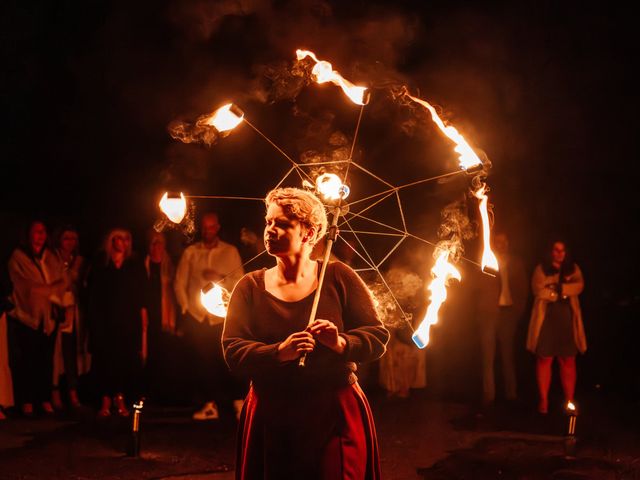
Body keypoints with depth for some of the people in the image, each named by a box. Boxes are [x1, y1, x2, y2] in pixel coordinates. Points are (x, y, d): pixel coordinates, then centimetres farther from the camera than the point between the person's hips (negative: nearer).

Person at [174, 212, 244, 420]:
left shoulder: (230, 251, 7)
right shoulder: (190, 252, 10)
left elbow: (239, 282, 1)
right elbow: (180, 283, 10)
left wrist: (220, 279, -16)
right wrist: (185, 308, 2)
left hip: (221, 316, -2)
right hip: (196, 316, 2)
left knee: (226, 360, -7)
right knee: (202, 361, 2)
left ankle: (238, 401, 4)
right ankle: (210, 404, 10)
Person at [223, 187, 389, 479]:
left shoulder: (338, 277, 3)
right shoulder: (250, 287, 6)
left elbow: (378, 337, 0)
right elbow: (232, 351, -5)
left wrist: (342, 343, -20)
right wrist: (279, 352, -23)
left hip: (336, 414, -1)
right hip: (271, 419, 1)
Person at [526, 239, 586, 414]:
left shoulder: (573, 268, 15)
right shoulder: (541, 269, 9)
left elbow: (579, 286, -4)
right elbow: (538, 290, -6)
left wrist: (558, 287, -11)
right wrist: (558, 284, -5)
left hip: (567, 318, 2)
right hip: (546, 317, -1)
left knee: (568, 360, -1)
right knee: (544, 359, -4)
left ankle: (569, 401, 3)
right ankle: (543, 401, 0)